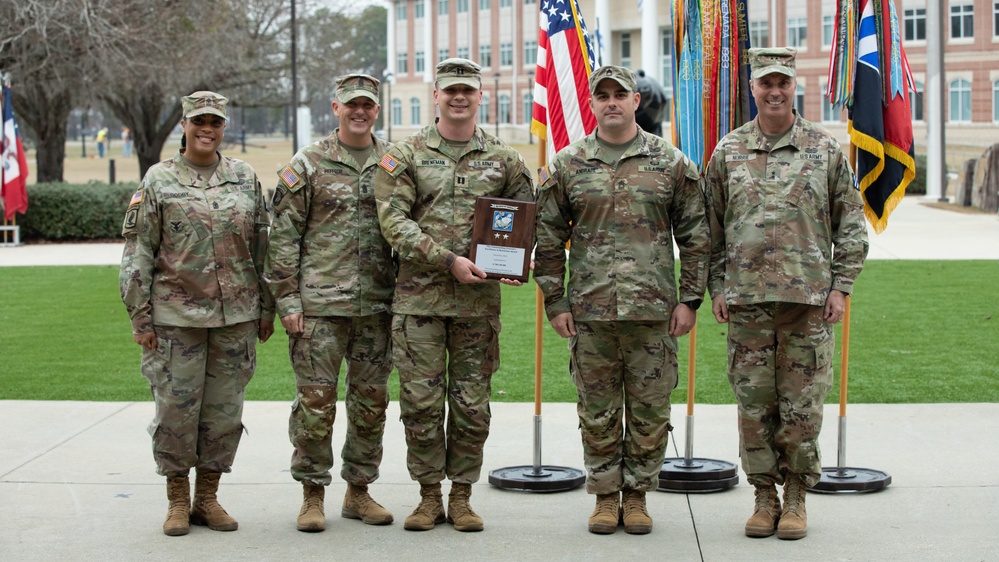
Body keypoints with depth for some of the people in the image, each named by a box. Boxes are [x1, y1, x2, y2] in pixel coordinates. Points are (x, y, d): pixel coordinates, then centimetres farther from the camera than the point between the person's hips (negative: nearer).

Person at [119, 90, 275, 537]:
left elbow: (262, 246, 13)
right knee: (176, 408, 0)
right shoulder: (158, 181, 1)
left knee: (224, 410, 6)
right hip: (175, 315, -2)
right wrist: (140, 317, -5)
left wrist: (266, 308, 10)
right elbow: (137, 253, 0)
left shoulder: (245, 178, 9)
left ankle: (208, 497, 18)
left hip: (236, 316, 3)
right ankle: (178, 500, 14)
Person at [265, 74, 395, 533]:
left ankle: (359, 490, 20)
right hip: (319, 305, -3)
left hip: (377, 306, 3)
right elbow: (283, 236, -1)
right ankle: (312, 494, 10)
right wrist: (287, 300, -7)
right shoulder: (308, 164, 1)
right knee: (315, 400, -1)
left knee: (371, 400, 8)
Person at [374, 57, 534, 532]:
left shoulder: (503, 159, 10)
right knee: (421, 400, 1)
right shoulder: (406, 155, 3)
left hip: (479, 298, 2)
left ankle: (461, 496, 17)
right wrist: (448, 260, -16)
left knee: (472, 403, 5)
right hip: (419, 296, -1)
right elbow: (394, 221, -7)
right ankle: (429, 495, 14)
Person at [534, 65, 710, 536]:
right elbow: (548, 238, 7)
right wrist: (555, 302, 1)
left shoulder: (672, 163, 4)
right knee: (597, 412, 6)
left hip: (654, 310, 0)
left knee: (649, 409, 5)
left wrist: (689, 299, 0)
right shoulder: (566, 166, 5)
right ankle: (605, 496, 19)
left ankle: (637, 495, 18)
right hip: (589, 311, 1)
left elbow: (695, 236, 6)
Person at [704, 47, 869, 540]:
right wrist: (717, 287, 4)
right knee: (754, 403, 4)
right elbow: (712, 228, 12)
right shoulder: (728, 153, 8)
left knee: (802, 405, 1)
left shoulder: (826, 150, 5)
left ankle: (796, 498, 14)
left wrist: (841, 286, 0)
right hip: (746, 299, 1)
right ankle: (764, 496, 16)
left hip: (809, 297, -1)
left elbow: (851, 225, 8)